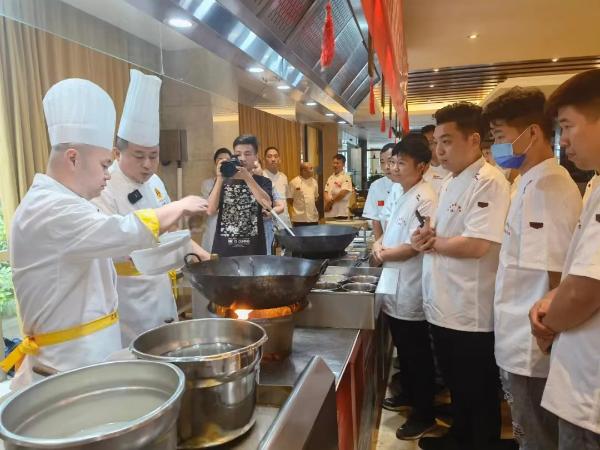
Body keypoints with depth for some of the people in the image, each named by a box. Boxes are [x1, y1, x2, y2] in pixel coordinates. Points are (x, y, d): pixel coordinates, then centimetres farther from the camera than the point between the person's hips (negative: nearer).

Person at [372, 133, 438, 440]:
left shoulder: (424, 200, -20)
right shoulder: (403, 195, 11)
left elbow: (411, 247, -24)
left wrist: (382, 254, -9)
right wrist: (379, 244, -3)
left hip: (411, 293, -9)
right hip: (396, 290, 9)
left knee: (418, 357, 7)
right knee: (404, 352, 25)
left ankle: (424, 415, 24)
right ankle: (408, 395, 44)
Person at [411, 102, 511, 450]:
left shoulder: (490, 183, -18)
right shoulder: (451, 183, 11)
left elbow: (476, 246, -27)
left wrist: (432, 243, -12)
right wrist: (428, 235, -5)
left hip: (472, 313, -9)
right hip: (445, 305, 9)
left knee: (478, 395, 11)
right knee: (457, 386, 26)